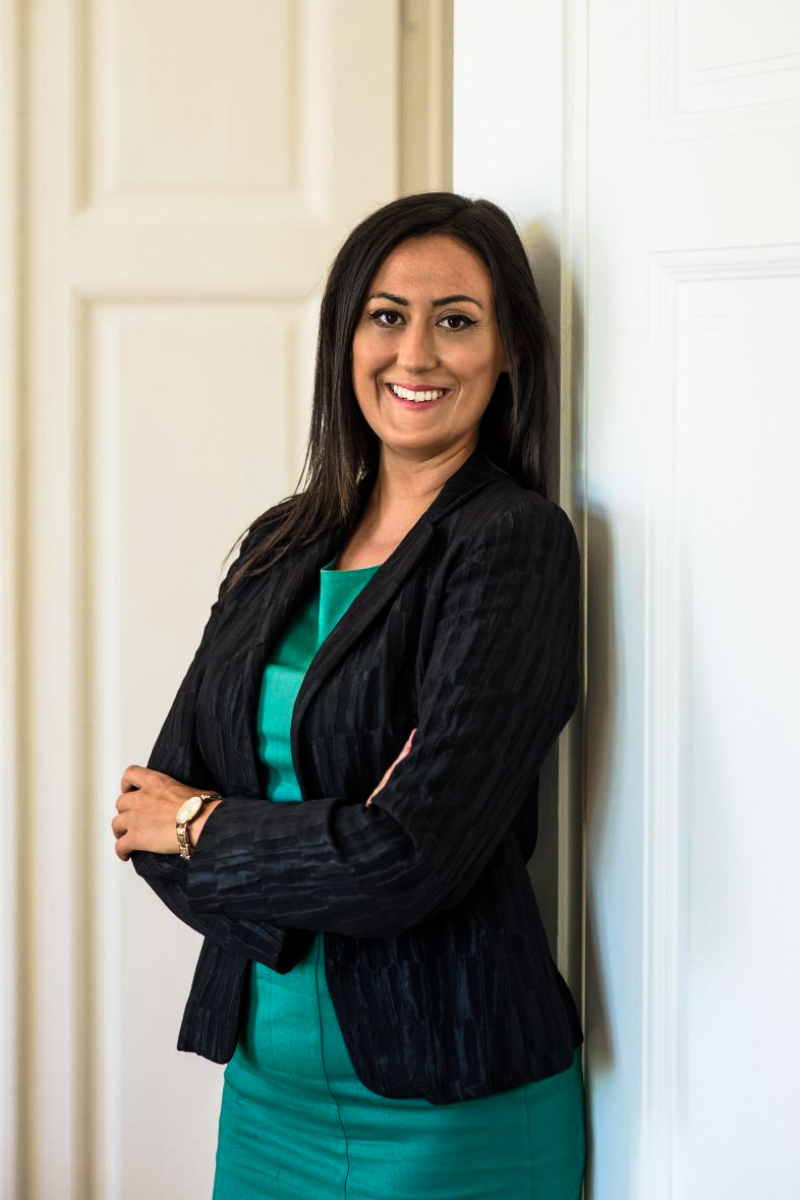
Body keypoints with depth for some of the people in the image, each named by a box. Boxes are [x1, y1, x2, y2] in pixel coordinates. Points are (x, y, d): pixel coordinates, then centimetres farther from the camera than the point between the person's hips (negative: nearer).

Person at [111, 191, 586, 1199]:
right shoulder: (283, 545, 7)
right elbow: (159, 801, 0)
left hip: (451, 1108, -5)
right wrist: (315, 853, -17)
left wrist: (200, 826, -7)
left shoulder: (515, 545, -13)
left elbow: (412, 854, -21)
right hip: (267, 1069, 6)